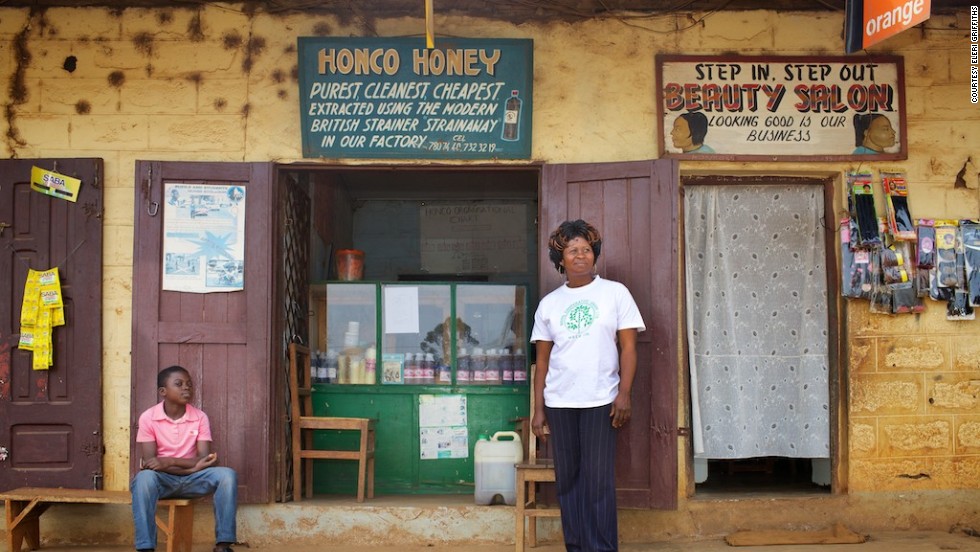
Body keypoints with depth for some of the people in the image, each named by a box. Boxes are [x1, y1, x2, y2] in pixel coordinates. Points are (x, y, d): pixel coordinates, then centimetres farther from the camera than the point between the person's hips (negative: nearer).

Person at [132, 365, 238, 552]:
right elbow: (149, 462, -16)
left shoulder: (200, 418, -2)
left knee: (227, 475, -25)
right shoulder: (148, 418, -9)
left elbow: (204, 460, -9)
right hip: (161, 479, -2)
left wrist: (170, 461, -24)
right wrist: (192, 467, -22)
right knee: (145, 477, -37)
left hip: (191, 479, 2)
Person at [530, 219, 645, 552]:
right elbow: (542, 359, 10)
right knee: (567, 479, 7)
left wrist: (624, 394, -9)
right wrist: (538, 409, 6)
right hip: (559, 403, 3)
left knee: (599, 480, -3)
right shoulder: (549, 304, 8)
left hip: (600, 401, -3)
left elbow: (628, 346, 0)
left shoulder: (615, 293, 2)